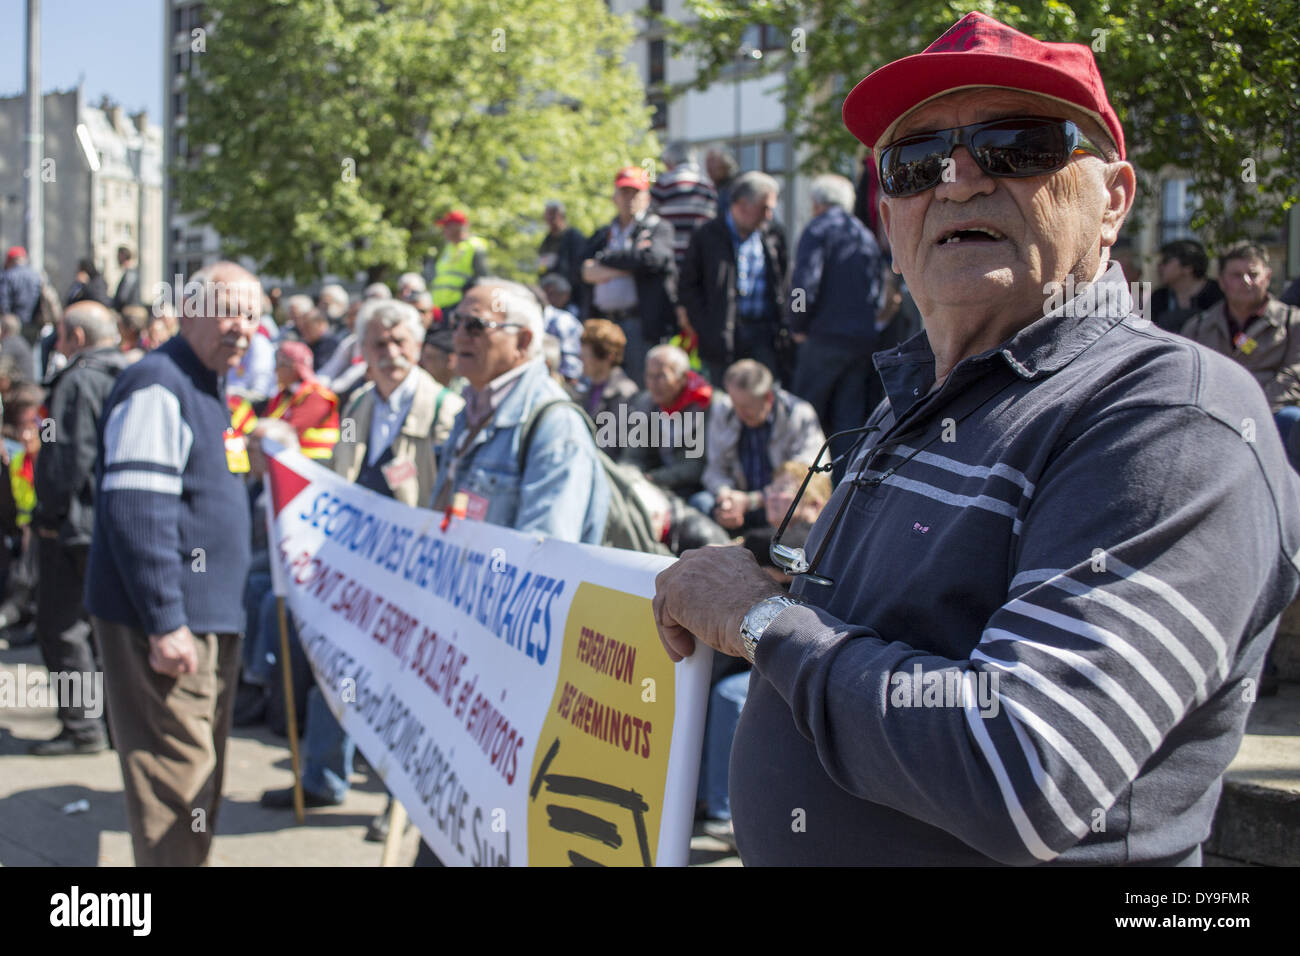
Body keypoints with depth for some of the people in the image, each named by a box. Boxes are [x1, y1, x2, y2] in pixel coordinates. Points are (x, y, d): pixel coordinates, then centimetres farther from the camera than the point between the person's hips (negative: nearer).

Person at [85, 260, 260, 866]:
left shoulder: (204, 388, 17)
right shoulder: (157, 386, -15)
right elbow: (137, 512, -23)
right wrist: (165, 622, -25)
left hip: (209, 622, 10)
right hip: (169, 629, -10)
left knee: (201, 776, 16)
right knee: (176, 778, -8)